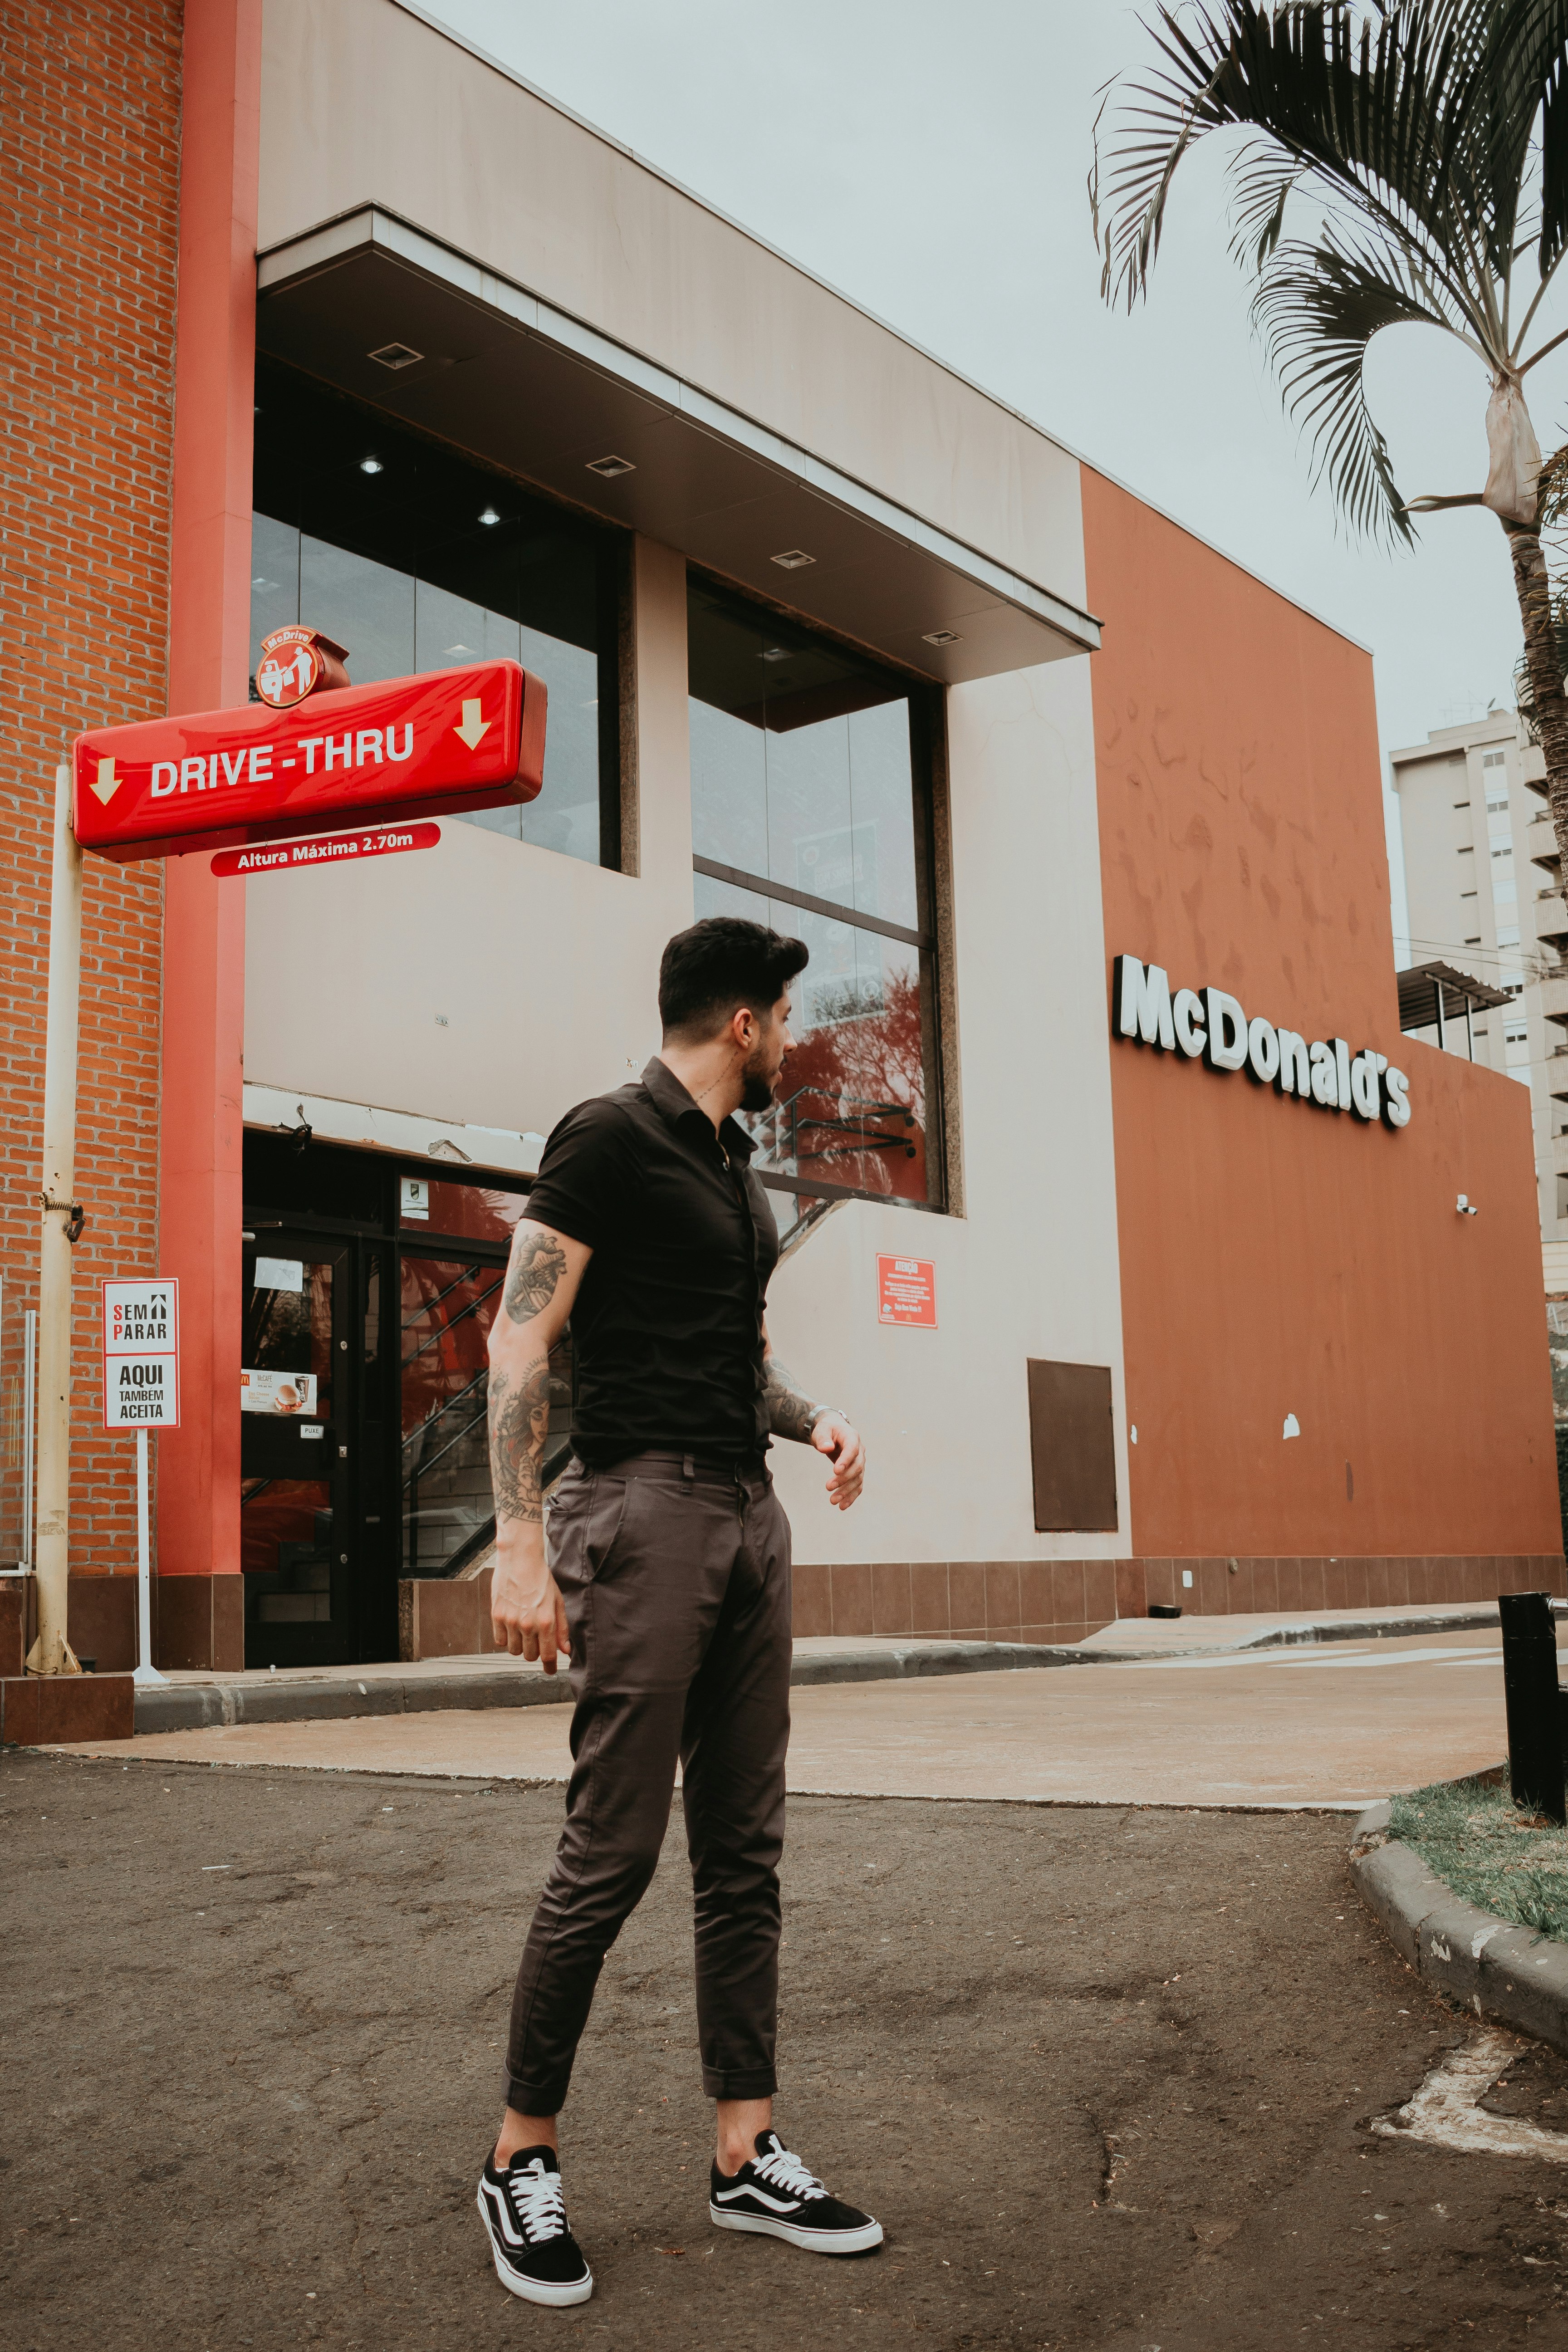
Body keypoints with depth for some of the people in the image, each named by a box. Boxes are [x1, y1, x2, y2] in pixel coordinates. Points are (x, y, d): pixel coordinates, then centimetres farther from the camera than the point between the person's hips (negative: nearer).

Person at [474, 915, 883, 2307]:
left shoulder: (733, 1167, 20)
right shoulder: (612, 1138, -6)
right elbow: (522, 1340, -12)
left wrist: (814, 1419, 9)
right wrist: (521, 1545, -20)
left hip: (749, 1514, 9)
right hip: (645, 1508, -9)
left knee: (745, 1851, 9)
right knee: (614, 1850, -6)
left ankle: (748, 2156, 17)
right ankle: (523, 2158, 10)